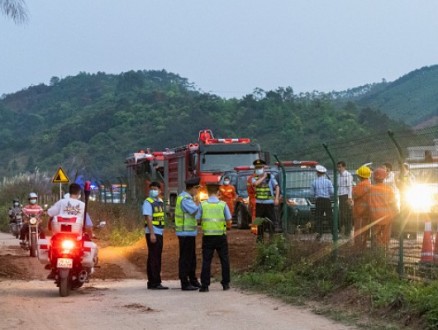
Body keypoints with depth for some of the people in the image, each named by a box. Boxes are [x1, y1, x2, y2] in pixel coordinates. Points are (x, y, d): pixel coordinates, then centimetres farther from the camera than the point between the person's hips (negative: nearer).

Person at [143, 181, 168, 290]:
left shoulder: (160, 201, 14)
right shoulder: (148, 202, -10)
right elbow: (148, 218, -16)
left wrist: (162, 230, 13)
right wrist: (152, 233, -22)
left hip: (159, 233, 8)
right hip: (153, 233, -8)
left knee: (156, 258, 10)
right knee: (154, 258, -8)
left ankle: (152, 283, 15)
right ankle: (155, 282, -8)